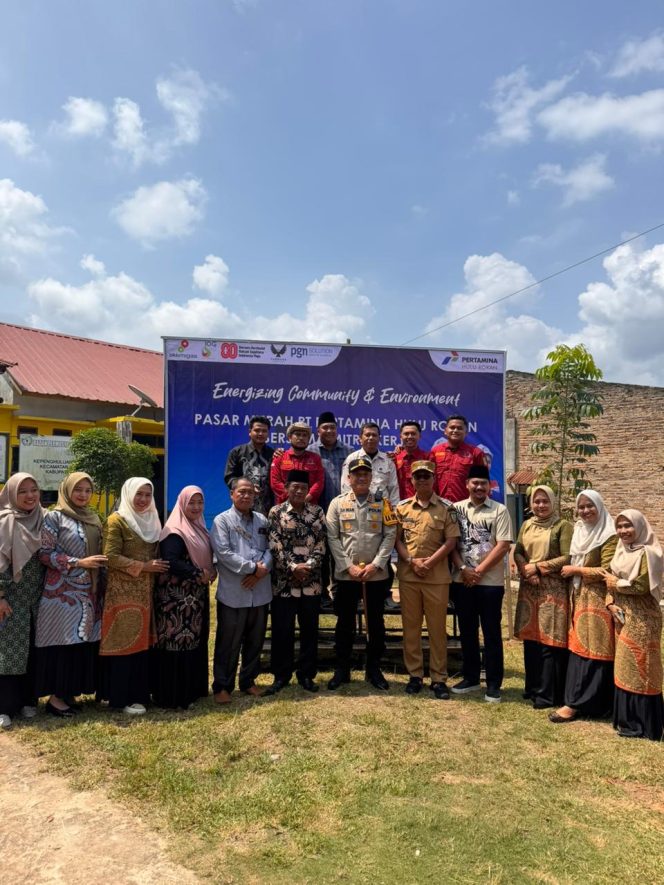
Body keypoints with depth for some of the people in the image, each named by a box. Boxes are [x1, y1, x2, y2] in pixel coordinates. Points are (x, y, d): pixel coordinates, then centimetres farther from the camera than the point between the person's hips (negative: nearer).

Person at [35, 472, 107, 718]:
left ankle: (70, 692, 18)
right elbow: (44, 552, -11)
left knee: (83, 641, 7)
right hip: (63, 592, -6)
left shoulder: (93, 518, 13)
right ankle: (55, 696, 7)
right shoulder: (54, 517, -5)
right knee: (62, 640, -3)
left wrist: (100, 582, 11)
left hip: (89, 592, 6)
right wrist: (78, 563, -17)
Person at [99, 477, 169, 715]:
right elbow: (111, 557, -15)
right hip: (123, 591, -6)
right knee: (125, 641, -2)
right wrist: (143, 566, -16)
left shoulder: (152, 521, 13)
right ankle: (123, 698, 7)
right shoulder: (117, 520, -7)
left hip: (146, 591, 7)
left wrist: (158, 567, 2)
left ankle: (139, 693, 20)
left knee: (142, 641, 10)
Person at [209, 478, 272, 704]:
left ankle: (249, 681, 30)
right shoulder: (222, 520, -3)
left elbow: (271, 548, 5)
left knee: (255, 640, 15)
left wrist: (261, 570, -13)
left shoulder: (262, 520, 12)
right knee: (228, 643, 5)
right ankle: (222, 686, 19)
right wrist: (253, 568, -16)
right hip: (233, 593, -4)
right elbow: (223, 552, -14)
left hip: (260, 592, 5)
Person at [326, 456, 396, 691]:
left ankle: (373, 669, 24)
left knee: (376, 623, 10)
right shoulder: (338, 503, 2)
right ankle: (341, 670, 21)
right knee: (345, 623, 8)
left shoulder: (382, 503, 4)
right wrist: (349, 566, -11)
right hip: (345, 574, 0)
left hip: (377, 574, 1)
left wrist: (375, 565, -11)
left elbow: (390, 535, -2)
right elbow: (333, 538, -2)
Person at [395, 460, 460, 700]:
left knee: (437, 627, 5)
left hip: (437, 576, -2)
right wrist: (412, 561, -10)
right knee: (410, 626, 8)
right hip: (408, 575, 2)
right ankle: (415, 675, 19)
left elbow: (451, 541, -4)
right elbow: (397, 539, 5)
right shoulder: (402, 508, 6)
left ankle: (439, 678, 14)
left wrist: (429, 562, -13)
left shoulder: (446, 509, 1)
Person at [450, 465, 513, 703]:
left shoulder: (499, 511, -2)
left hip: (490, 582, -3)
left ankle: (493, 684, 15)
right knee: (467, 631, 12)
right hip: (462, 581, 3)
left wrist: (479, 571, -11)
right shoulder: (456, 509, 5)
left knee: (491, 633, 4)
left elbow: (503, 546, -8)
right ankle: (470, 677, 26)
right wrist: (463, 569, -10)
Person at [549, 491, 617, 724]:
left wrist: (575, 570, -11)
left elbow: (607, 571, -17)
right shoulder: (578, 531, 13)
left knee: (590, 651, -4)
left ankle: (576, 703, -2)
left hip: (597, 600, -8)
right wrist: (569, 570, 4)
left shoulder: (608, 536, -11)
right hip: (579, 597, 8)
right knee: (578, 648, 9)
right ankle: (588, 701, 18)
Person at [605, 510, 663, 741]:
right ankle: (627, 719, 22)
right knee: (624, 668, 12)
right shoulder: (621, 552, 13)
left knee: (639, 669, -3)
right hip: (621, 616, 8)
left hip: (641, 619, -8)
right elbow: (611, 581, 11)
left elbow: (641, 586, -20)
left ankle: (643, 724, 7)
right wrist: (610, 603, -5)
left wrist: (616, 583, -8)